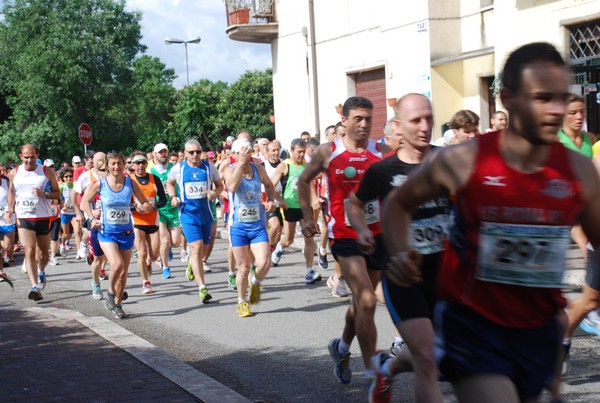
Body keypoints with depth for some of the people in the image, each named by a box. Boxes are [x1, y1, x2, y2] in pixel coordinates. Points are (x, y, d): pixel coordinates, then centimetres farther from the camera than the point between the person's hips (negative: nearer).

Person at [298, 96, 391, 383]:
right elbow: (304, 181, 12)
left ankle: (342, 347, 46)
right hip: (345, 237, -3)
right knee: (367, 302, -16)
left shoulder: (383, 152, 0)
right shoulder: (327, 152, -2)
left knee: (361, 302, 17)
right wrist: (308, 217, 5)